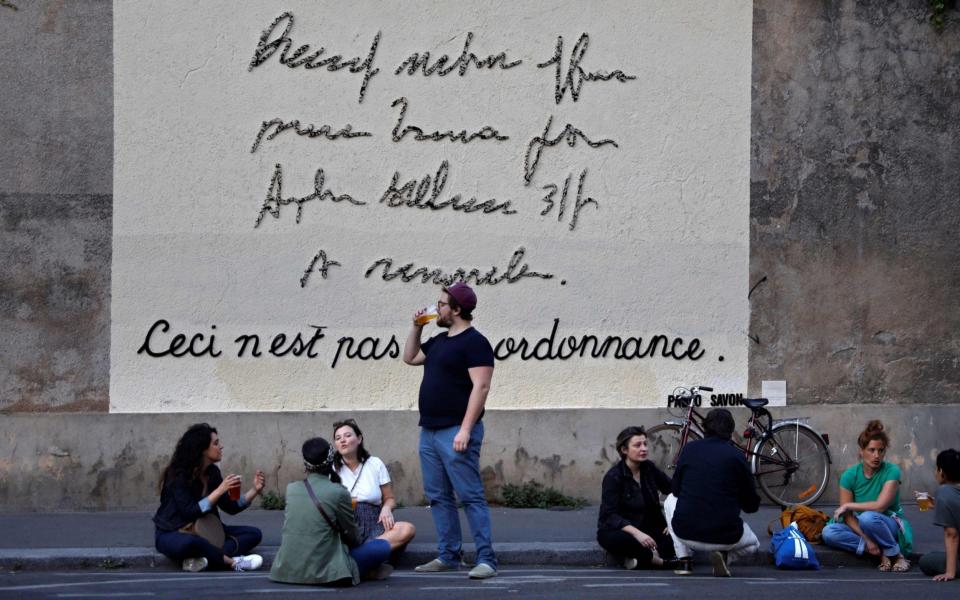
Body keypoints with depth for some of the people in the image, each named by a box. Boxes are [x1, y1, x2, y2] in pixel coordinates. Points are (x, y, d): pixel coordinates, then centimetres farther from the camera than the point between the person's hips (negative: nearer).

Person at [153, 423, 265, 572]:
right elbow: (189, 513, -27)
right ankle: (231, 561, -24)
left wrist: (255, 490, -7)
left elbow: (231, 507, 7)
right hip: (172, 535, -8)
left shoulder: (212, 472, 4)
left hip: (204, 532, 8)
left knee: (253, 534, -8)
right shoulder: (179, 475, -17)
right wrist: (220, 490, -27)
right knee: (190, 542, -44)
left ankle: (205, 559, -30)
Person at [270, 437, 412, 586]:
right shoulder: (338, 493, -11)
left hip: (287, 571, 5)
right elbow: (352, 537, 2)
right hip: (325, 572, -5)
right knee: (395, 537, 6)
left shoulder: (291, 489, 2)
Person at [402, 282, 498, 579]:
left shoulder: (474, 342, -10)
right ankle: (449, 555, 15)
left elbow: (480, 387, -17)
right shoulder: (439, 341, 17)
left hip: (455, 432, -9)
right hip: (429, 430, 9)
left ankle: (486, 559, -12)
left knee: (470, 496, -10)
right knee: (438, 497, 10)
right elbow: (409, 357, 31)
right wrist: (416, 327, 17)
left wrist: (465, 429, -23)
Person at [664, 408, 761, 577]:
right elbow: (751, 506, 4)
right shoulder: (736, 456, -2)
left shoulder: (689, 449, 3)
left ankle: (684, 560, 18)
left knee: (671, 500, 34)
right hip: (725, 536, -1)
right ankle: (723, 555, -1)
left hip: (685, 533, 1)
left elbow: (676, 490, 14)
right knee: (752, 544, 33)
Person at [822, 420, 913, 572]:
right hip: (860, 529, 3)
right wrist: (866, 540, -23)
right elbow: (848, 517, -10)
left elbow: (880, 506, -22)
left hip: (890, 526, -3)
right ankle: (882, 553, -21)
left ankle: (896, 554, -14)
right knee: (829, 532, -26)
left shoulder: (891, 471, -13)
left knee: (868, 517, -37)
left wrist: (848, 505, -13)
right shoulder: (849, 475, -6)